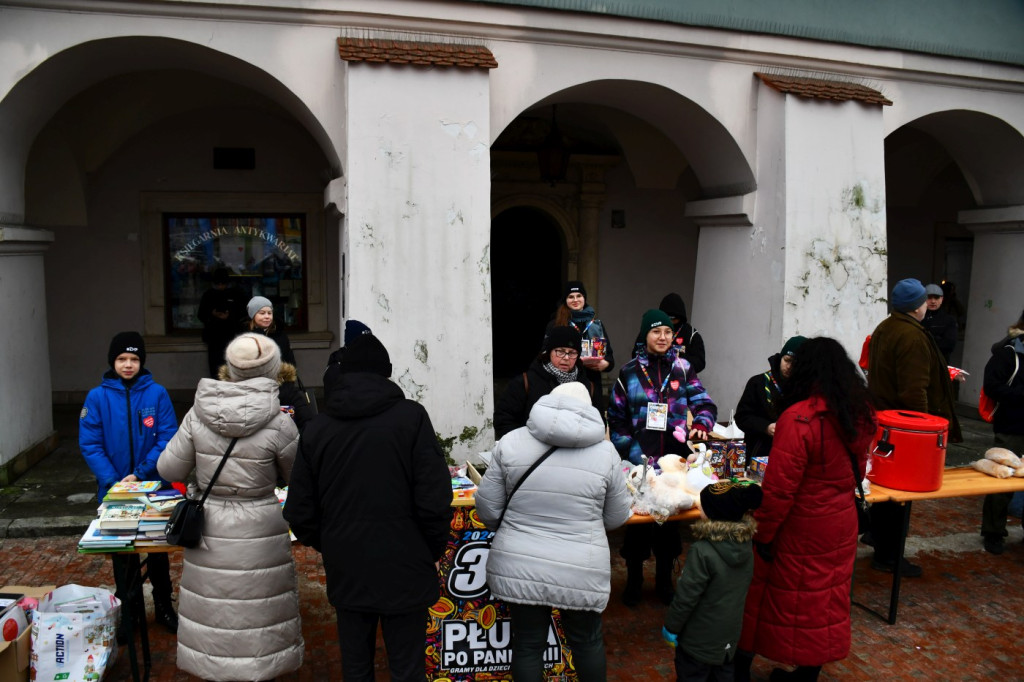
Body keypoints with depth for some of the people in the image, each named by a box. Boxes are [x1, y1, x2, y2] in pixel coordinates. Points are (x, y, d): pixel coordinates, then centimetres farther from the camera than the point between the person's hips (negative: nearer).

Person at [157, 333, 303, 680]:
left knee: (213, 609, 16)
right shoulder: (277, 423, -14)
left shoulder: (198, 415, -7)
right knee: (258, 610, 11)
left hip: (210, 527, 3)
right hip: (259, 530, -3)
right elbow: (297, 477, 0)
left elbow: (169, 470, 2)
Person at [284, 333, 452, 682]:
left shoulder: (317, 428, 2)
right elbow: (435, 500, -14)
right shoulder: (411, 416, -9)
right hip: (404, 572, -3)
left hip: (346, 573, 3)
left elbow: (300, 513, 1)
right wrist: (433, 551, 2)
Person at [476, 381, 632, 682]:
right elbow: (617, 517, 4)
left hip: (519, 568, 1)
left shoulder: (511, 442, -5)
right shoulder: (605, 451, -5)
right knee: (587, 642, 21)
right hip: (581, 572, 0)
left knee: (528, 645, 16)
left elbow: (487, 509, -1)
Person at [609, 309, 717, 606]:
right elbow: (617, 419, 1)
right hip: (639, 460, -1)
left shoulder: (682, 369, 4)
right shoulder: (630, 372, 1)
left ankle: (664, 580, 28)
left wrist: (701, 424, -22)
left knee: (670, 516, 11)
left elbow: (704, 402, 0)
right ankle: (634, 579, 24)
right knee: (637, 517, 5)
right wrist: (635, 454, -8)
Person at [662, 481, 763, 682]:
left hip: (700, 637, -6)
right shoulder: (746, 545, -8)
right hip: (730, 633, 7)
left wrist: (671, 626, -9)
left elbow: (686, 596, -23)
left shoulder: (703, 551, -29)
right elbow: (742, 587, 7)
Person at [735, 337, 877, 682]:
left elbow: (779, 488, -24)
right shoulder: (860, 413, -4)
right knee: (828, 599, 17)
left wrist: (762, 533, -14)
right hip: (842, 522, 6)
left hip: (802, 528, -5)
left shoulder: (799, 419, -26)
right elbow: (857, 469, 10)